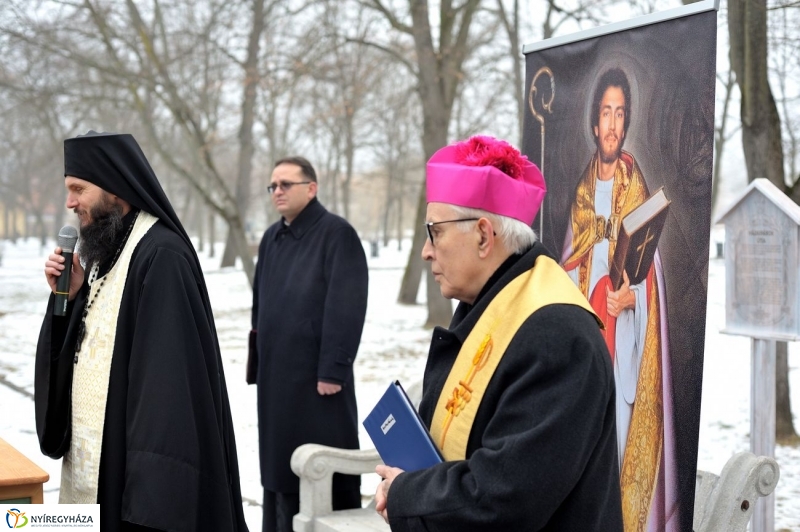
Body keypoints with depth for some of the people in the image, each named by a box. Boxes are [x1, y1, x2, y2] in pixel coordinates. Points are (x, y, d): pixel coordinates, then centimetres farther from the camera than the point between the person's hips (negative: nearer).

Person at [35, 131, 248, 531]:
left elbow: (170, 367, -22)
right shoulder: (106, 251, 11)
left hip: (135, 455, -9)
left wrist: (153, 471, -24)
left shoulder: (161, 256, -17)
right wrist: (69, 298, -2)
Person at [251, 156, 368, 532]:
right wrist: (260, 358, 16)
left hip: (317, 374, -7)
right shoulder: (272, 238, 14)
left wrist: (333, 370, -19)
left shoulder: (336, 234, -10)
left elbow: (347, 307, -16)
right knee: (280, 463, 13)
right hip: (276, 373, 7)